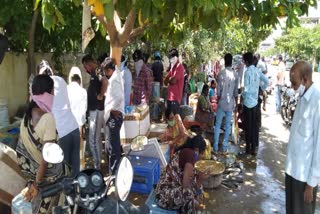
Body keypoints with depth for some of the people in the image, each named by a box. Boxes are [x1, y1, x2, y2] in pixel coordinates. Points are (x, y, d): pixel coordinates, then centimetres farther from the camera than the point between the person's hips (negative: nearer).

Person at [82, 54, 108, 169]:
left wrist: (101, 95, -24)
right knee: (96, 138, 18)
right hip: (94, 109, 11)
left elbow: (105, 82, -37)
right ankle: (97, 163, 31)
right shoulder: (94, 73, 14)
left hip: (96, 109, -11)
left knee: (93, 139, -4)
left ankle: (96, 166, 6)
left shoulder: (97, 72, -15)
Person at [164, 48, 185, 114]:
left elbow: (173, 81, -20)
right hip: (170, 96, 9)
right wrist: (169, 79, -7)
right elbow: (166, 81, 14)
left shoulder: (179, 66, -11)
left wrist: (168, 80, 0)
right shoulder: (172, 67, 17)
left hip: (175, 97, -9)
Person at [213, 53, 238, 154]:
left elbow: (218, 90, -7)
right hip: (230, 103, 2)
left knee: (218, 124, 7)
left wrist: (217, 101, 6)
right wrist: (236, 103, 12)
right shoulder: (235, 74, -1)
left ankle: (215, 147, 9)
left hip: (222, 102, -2)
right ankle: (224, 147, 13)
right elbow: (236, 91, 2)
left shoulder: (221, 73, -9)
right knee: (228, 125, 9)